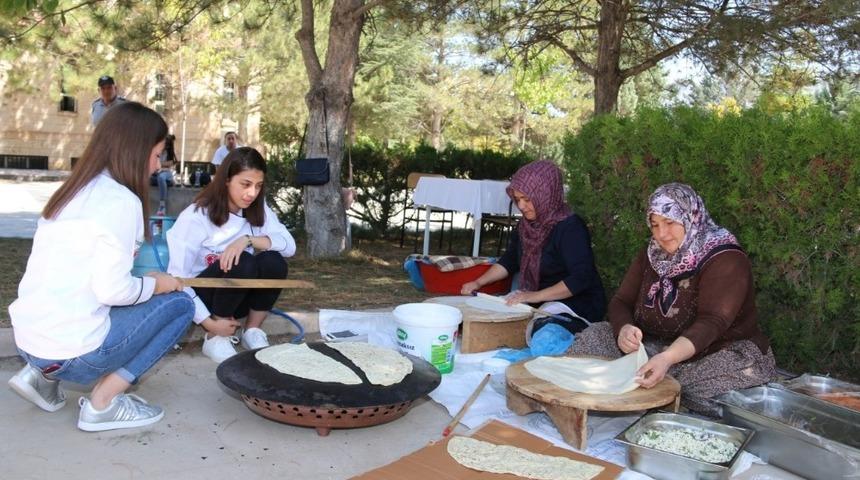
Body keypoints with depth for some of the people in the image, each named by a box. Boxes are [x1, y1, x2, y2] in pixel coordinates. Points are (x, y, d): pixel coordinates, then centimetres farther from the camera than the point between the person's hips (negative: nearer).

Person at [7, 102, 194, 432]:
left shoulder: (71, 193, 11)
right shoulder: (121, 200, -14)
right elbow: (112, 290, -19)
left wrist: (145, 282, 12)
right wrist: (156, 283, -1)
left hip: (28, 339, 8)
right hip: (68, 351, -8)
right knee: (178, 303, 6)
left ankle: (43, 373, 16)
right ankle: (103, 403, 2)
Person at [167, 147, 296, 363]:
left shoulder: (258, 210, -5)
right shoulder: (196, 216, -20)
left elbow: (289, 245, -18)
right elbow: (177, 278, -22)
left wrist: (248, 239, -33)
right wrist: (210, 323, -26)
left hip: (237, 298, 4)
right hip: (200, 296, -4)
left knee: (273, 262, -25)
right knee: (242, 263, -32)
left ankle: (252, 331, -6)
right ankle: (214, 338, -15)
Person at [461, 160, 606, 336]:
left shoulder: (570, 227, -19)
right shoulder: (526, 225, 6)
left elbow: (581, 279, -26)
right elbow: (509, 261, 18)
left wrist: (535, 296, -30)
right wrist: (478, 283, 5)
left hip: (578, 308, -8)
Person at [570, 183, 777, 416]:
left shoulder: (726, 259, -15)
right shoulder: (651, 256, 8)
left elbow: (712, 323, -27)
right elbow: (620, 302, 2)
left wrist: (667, 358, -46)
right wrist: (624, 329, -24)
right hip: (656, 347, 5)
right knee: (594, 336, -14)